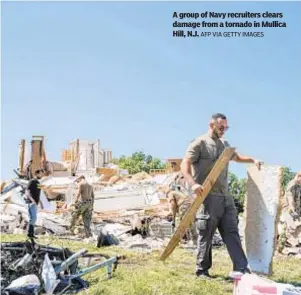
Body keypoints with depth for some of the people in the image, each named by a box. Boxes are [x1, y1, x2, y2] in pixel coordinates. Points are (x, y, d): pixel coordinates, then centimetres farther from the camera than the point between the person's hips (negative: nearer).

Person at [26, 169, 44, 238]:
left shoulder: (38, 183, 18)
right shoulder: (31, 181, -11)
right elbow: (27, 192, -19)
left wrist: (41, 203, 23)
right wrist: (32, 200, -34)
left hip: (35, 203, 10)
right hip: (31, 203, -9)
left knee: (33, 218, 8)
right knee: (33, 218, -14)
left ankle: (31, 234, 10)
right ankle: (30, 233, -10)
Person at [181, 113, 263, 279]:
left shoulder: (225, 144, 20)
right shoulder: (199, 143, -4)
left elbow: (236, 157, 39)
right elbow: (184, 164, -13)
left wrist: (253, 160, 22)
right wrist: (192, 183, -28)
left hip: (225, 197, 7)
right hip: (207, 197, -7)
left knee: (232, 233, 4)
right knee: (206, 236, 0)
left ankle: (242, 269, 5)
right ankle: (202, 270, 13)